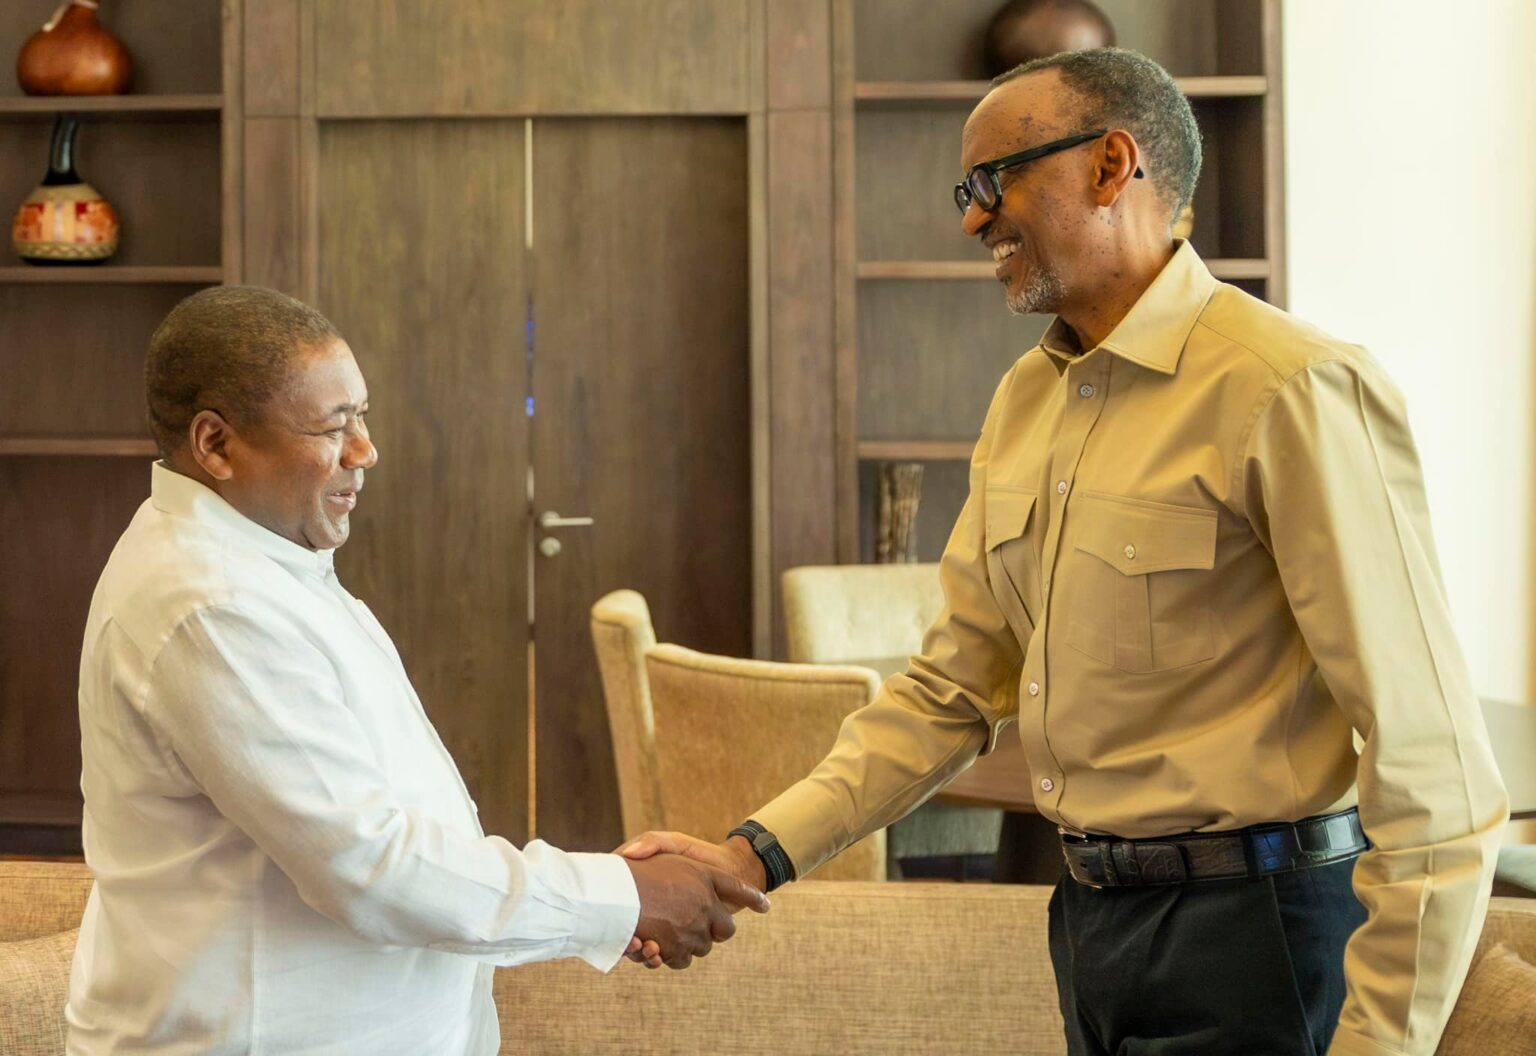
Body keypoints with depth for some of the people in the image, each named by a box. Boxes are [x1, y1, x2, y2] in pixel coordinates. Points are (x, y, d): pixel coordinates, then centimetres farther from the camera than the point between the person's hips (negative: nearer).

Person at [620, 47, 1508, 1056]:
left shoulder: (1291, 389, -18)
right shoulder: (1027, 400, 9)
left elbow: (1429, 757, -20)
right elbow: (953, 688, 12)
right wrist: (759, 852, 1)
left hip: (1247, 934, -7)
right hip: (1091, 914, 8)